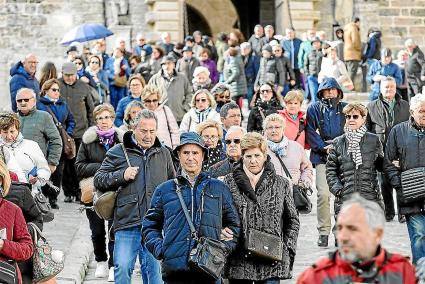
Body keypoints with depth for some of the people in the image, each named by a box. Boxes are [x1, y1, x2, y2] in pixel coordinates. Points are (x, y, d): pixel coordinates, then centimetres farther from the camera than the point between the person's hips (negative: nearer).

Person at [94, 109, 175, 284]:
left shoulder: (163, 153, 16)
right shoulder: (117, 152, 6)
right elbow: (98, 180, 6)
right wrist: (122, 176, -8)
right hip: (127, 223, -2)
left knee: (154, 269, 5)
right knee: (122, 268, -8)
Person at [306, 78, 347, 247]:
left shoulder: (345, 108, 14)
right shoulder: (314, 109, 11)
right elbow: (310, 132, 5)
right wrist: (324, 147, -9)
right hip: (322, 156, -1)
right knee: (323, 194, -12)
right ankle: (323, 232, -5)